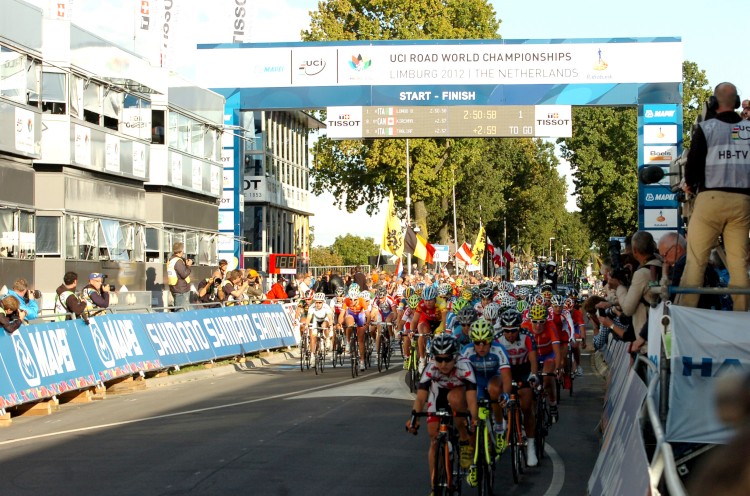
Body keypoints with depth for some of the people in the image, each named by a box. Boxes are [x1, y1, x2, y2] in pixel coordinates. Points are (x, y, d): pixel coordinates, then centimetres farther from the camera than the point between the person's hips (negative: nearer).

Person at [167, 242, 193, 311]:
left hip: (174, 288, 10)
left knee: (177, 309, 14)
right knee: (182, 310, -9)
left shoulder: (171, 260, 13)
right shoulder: (178, 261, -17)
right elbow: (184, 274, -21)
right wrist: (189, 266, -7)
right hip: (181, 289, -10)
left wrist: (185, 264, 15)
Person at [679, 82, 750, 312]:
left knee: (696, 259, -1)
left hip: (711, 197, -3)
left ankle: (684, 310, -6)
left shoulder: (706, 127, -3)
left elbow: (694, 162, -3)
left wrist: (690, 185, 15)